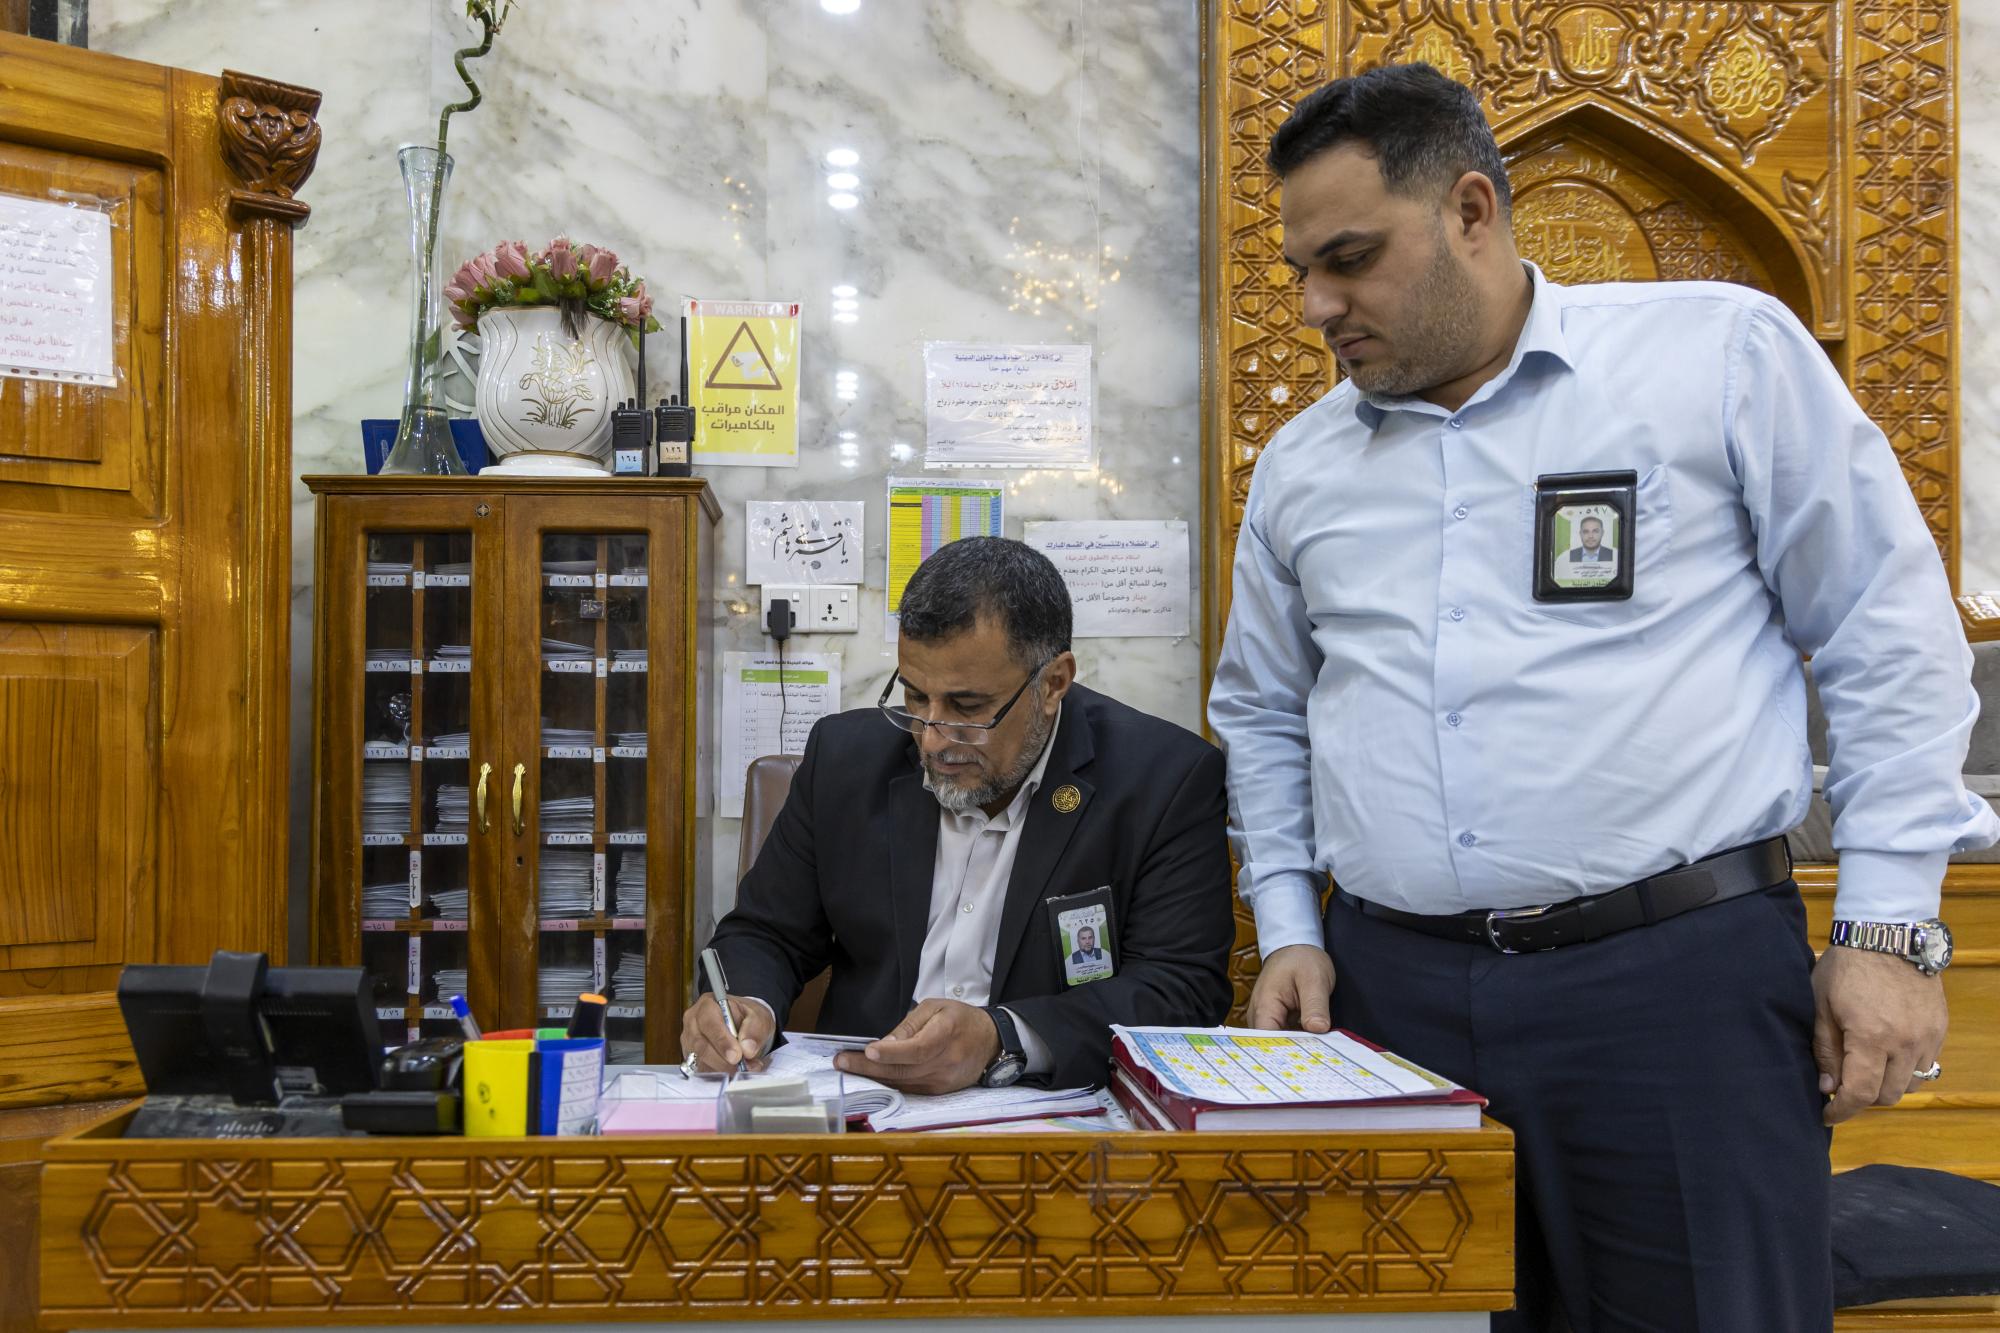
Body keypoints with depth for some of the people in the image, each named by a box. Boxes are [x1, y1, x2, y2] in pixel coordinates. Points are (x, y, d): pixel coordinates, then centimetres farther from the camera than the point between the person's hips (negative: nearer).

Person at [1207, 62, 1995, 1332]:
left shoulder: (1725, 351, 0)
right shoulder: (1301, 464, 12)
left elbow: (1889, 640, 1)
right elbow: (1263, 712, 21)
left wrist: (1892, 928, -3)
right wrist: (1289, 930, 10)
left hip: (1682, 974, -3)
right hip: (1392, 983, 4)